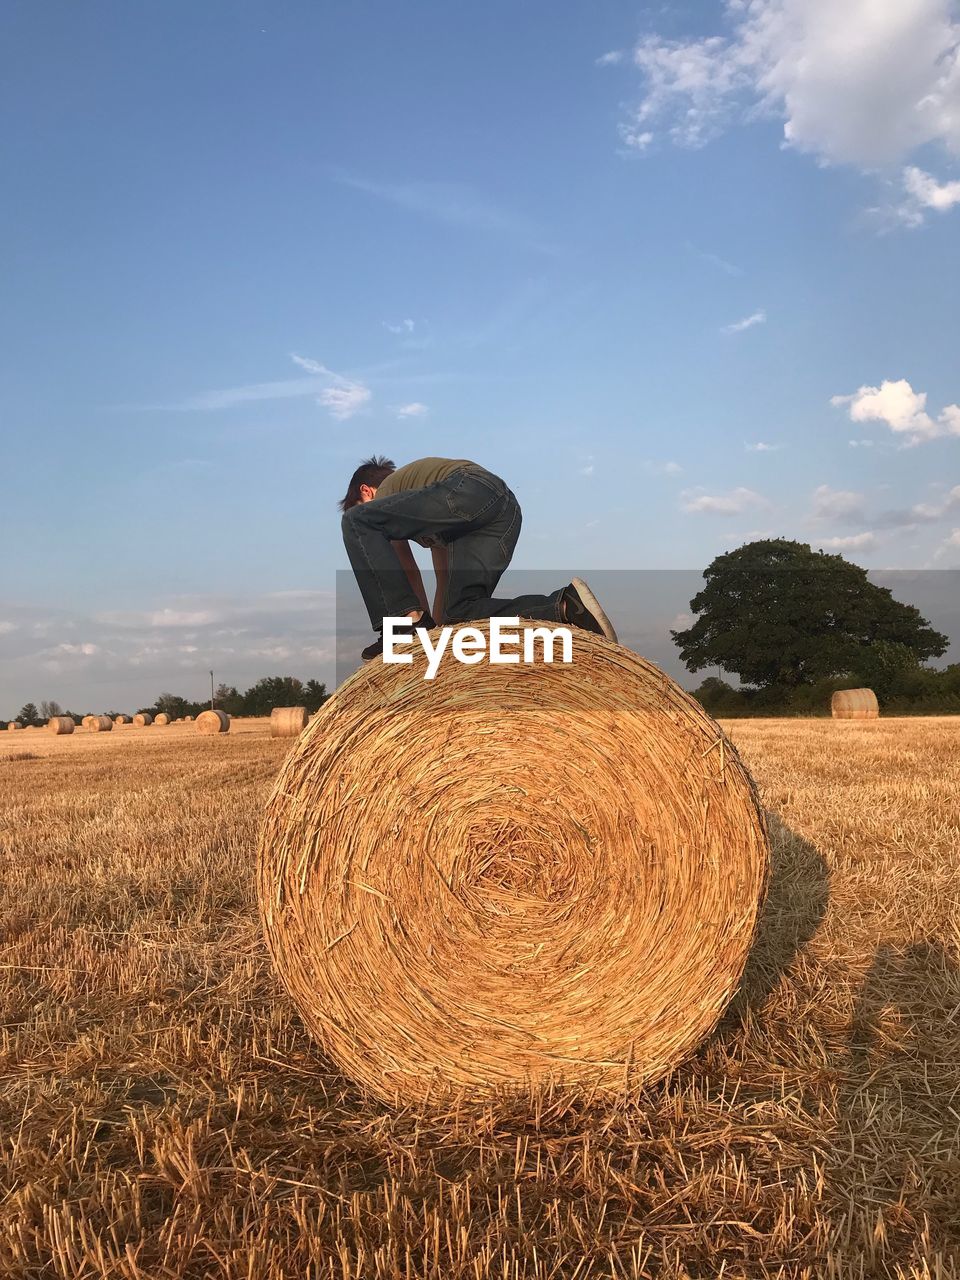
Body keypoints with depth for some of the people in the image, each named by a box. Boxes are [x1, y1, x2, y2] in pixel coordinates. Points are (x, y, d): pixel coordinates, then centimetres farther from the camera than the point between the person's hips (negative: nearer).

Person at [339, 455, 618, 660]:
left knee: (356, 521, -4)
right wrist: (434, 626, 39)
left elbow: (408, 571, 21)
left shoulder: (384, 492, 25)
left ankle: (408, 618, -16)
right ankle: (564, 605, -14)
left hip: (469, 490, -7)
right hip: (508, 510, 8)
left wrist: (417, 615, 26)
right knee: (461, 611, 2)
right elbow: (445, 577, 40)